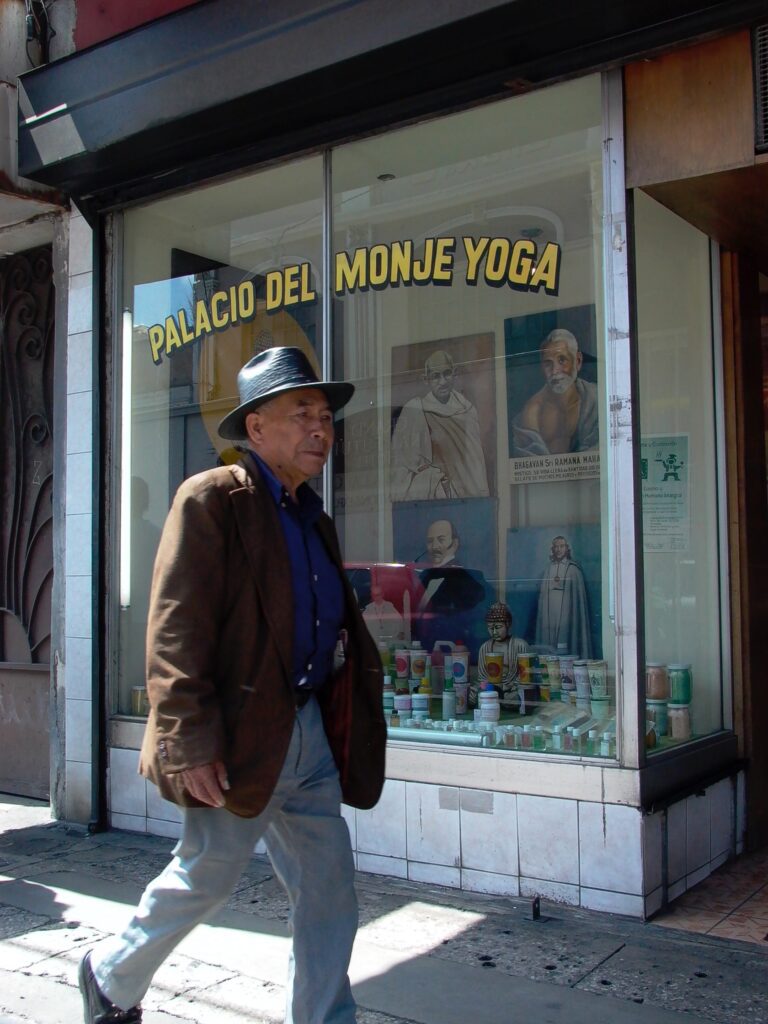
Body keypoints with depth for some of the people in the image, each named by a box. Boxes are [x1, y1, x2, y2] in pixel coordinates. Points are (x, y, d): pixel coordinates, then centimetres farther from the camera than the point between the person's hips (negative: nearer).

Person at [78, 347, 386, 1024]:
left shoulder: (313, 518, 14)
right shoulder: (211, 500, -10)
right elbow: (175, 631, -18)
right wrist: (190, 743, -22)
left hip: (309, 734, 7)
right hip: (241, 738, -7)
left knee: (330, 895, 9)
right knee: (204, 878, 9)